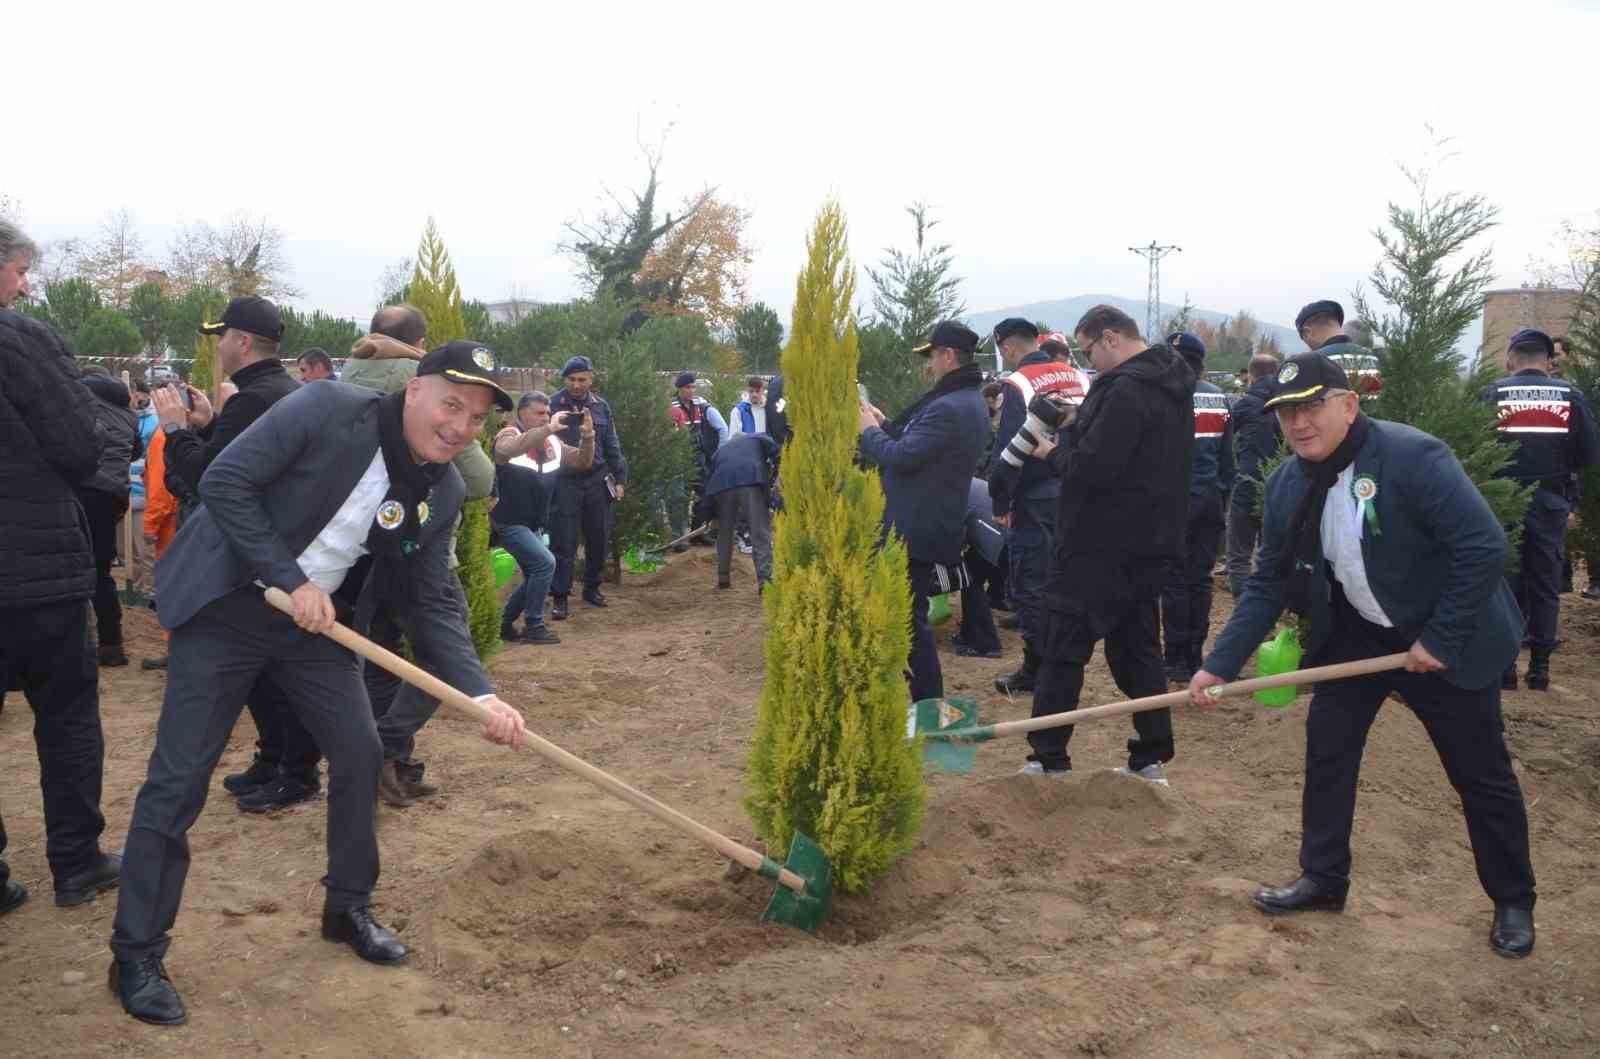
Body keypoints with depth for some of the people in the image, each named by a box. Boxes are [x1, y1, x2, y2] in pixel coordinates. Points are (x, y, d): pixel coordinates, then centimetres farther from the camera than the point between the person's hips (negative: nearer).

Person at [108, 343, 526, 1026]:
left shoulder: (443, 493, -5)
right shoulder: (329, 410, -21)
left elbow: (431, 606, -3)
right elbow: (224, 482, -20)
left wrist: (479, 694, -17)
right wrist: (290, 580, -24)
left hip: (315, 621, 5)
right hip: (225, 607, -5)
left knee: (361, 756, 6)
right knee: (179, 779, -3)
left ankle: (348, 907, 28)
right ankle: (136, 955, 11)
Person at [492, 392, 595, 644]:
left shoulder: (552, 443, 7)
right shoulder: (508, 436, -12)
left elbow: (583, 462, 6)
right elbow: (510, 448, -36)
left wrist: (587, 436, -13)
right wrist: (550, 428, -40)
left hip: (535, 525, 8)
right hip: (510, 522, -8)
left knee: (536, 576, 13)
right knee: (545, 562, -20)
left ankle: (504, 624, 29)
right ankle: (533, 627, -10)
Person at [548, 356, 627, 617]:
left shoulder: (601, 407, 7)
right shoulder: (553, 405, -5)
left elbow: (612, 447, 12)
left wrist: (620, 479, 8)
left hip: (597, 480, 4)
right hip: (564, 482, -4)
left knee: (598, 538, 11)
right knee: (563, 541, -3)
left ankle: (592, 587, 28)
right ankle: (559, 597, 4)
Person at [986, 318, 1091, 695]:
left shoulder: (1019, 384, -12)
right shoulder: (1079, 378, 7)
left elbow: (1007, 451, -15)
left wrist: (1000, 503, -6)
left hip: (1036, 500, -6)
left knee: (1031, 585, 2)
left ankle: (1037, 670, 6)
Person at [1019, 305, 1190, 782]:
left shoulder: (1126, 390, -19)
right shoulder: (1170, 387, 14)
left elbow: (1093, 469, -25)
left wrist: (1053, 452, -7)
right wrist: (1079, 426, 7)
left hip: (1101, 545, -9)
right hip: (1150, 542, 9)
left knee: (1063, 649, 0)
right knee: (1136, 646, 15)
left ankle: (1048, 759, 6)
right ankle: (1151, 758, 18)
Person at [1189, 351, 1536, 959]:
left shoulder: (1415, 458, -27)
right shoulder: (1288, 487, -7)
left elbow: (1485, 549, -26)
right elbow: (1268, 584, -1)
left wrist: (1440, 640, -23)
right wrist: (1221, 665, -8)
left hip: (1447, 639, -5)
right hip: (1356, 633, 5)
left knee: (1481, 773, 6)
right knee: (1327, 745, 5)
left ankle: (1513, 903, 25)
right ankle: (1323, 879, 22)